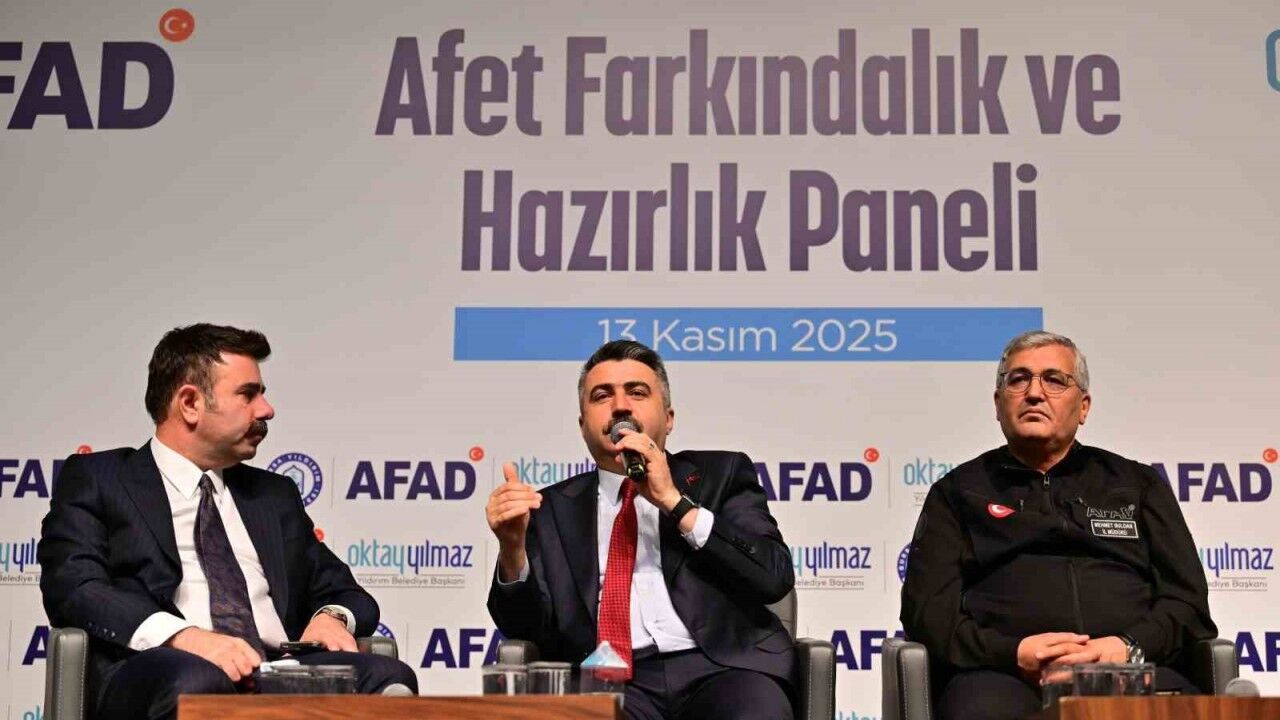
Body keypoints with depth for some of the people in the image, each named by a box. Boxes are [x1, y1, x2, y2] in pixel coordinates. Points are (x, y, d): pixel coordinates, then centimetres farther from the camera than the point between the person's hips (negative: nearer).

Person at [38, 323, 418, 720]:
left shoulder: (276, 494, 28)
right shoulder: (96, 479, 13)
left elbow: (341, 590, 27)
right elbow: (72, 587, -3)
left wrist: (332, 616, 1)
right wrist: (183, 636, -20)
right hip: (163, 678, -3)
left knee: (387, 676, -27)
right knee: (195, 680, -39)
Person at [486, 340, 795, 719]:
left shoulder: (721, 475, 15)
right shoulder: (555, 508, 18)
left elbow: (775, 577, 1)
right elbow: (528, 628, 11)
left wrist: (675, 502, -6)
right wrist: (513, 548, -8)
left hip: (721, 669, 0)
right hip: (609, 681, 1)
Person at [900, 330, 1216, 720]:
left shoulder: (1138, 484, 25)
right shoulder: (958, 492, 21)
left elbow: (1187, 599, 16)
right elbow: (928, 607, 9)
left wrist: (1129, 648, -6)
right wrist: (1013, 653, -10)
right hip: (1004, 673, -1)